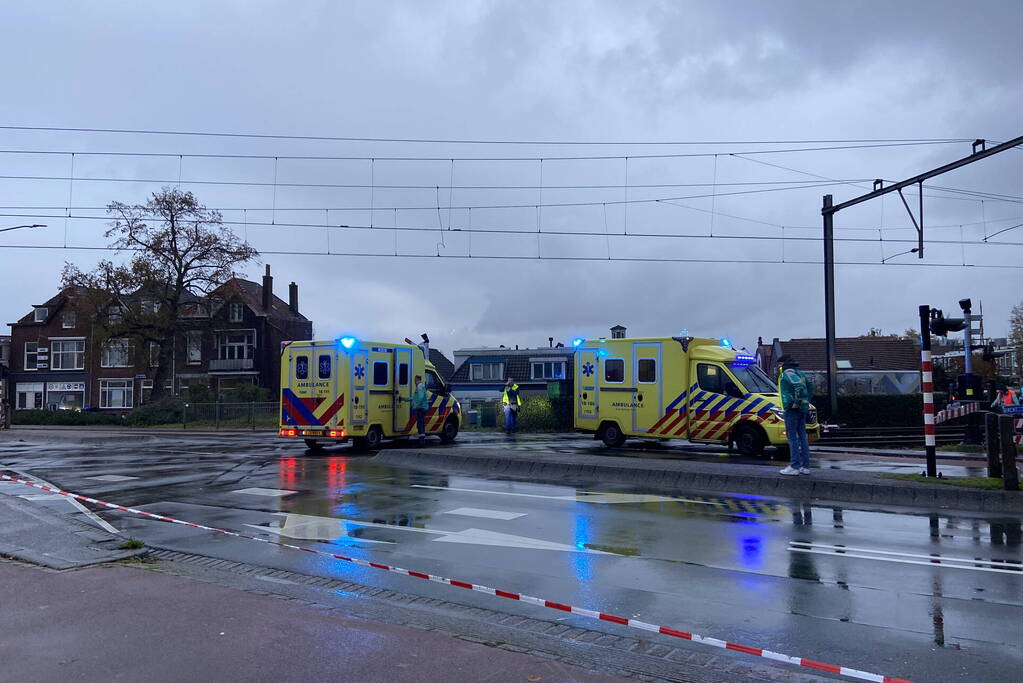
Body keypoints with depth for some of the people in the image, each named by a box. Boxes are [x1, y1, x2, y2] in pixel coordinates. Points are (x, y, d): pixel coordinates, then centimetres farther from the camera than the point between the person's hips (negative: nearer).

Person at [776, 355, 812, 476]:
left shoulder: (788, 373, -11)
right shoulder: (799, 373, 19)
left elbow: (799, 385, -26)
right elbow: (809, 385, 25)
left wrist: (796, 402, -21)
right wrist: (806, 401, 21)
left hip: (792, 408, -9)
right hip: (803, 409, 9)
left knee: (793, 437, -7)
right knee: (802, 436, 11)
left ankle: (794, 467, -7)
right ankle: (805, 466, 13)